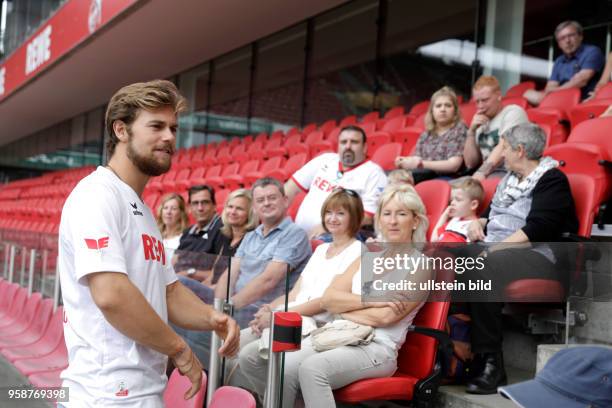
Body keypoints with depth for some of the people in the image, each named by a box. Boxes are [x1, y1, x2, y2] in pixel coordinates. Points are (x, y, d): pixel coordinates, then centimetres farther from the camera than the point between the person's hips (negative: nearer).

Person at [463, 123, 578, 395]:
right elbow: (492, 212, 32)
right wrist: (478, 222, 9)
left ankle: (491, 363, -29)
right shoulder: (510, 178, 21)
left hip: (537, 255, -8)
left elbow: (537, 229, -17)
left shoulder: (552, 179, -4)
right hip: (496, 250, 8)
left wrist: (496, 248, -22)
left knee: (479, 272, -36)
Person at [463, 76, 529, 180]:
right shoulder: (482, 124, 20)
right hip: (487, 174, 6)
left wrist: (482, 172, -28)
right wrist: (471, 131, 5)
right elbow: (470, 163, 15)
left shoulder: (513, 112, 1)